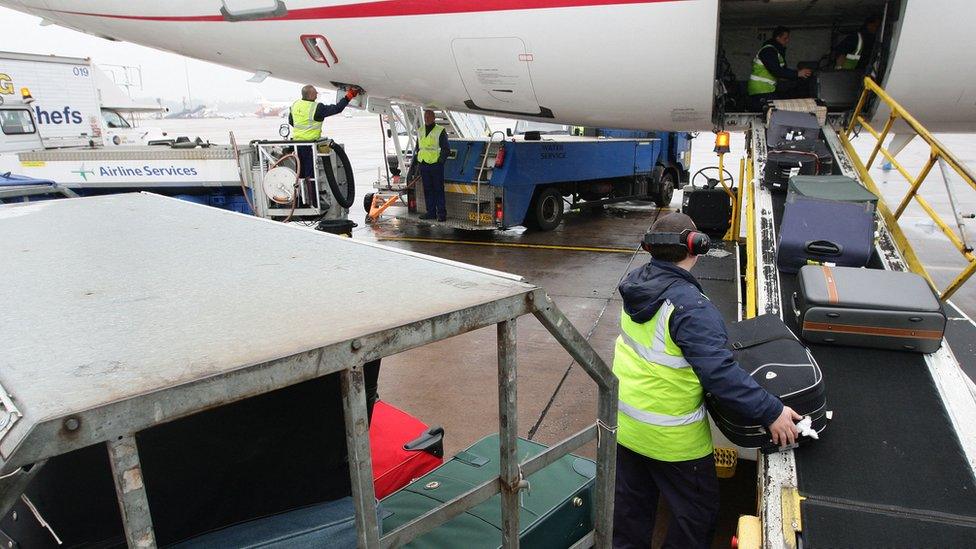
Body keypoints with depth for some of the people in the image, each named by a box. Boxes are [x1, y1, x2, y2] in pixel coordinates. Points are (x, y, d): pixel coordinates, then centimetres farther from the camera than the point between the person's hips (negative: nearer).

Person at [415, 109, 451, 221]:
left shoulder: (440, 131, -3)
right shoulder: (420, 131, 14)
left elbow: (446, 149, -4)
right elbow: (417, 148, 22)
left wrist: (441, 161, -13)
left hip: (436, 165, -5)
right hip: (423, 165, 6)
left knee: (438, 189, -3)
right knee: (427, 190, 8)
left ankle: (441, 213, 2)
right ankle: (431, 212, 16)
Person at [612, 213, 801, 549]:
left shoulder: (636, 282, -3)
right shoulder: (689, 306, -28)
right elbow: (720, 374, -29)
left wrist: (717, 339, 17)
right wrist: (772, 412, -20)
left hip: (624, 422, 8)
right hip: (670, 436, -7)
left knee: (631, 502, 24)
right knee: (697, 512, 16)